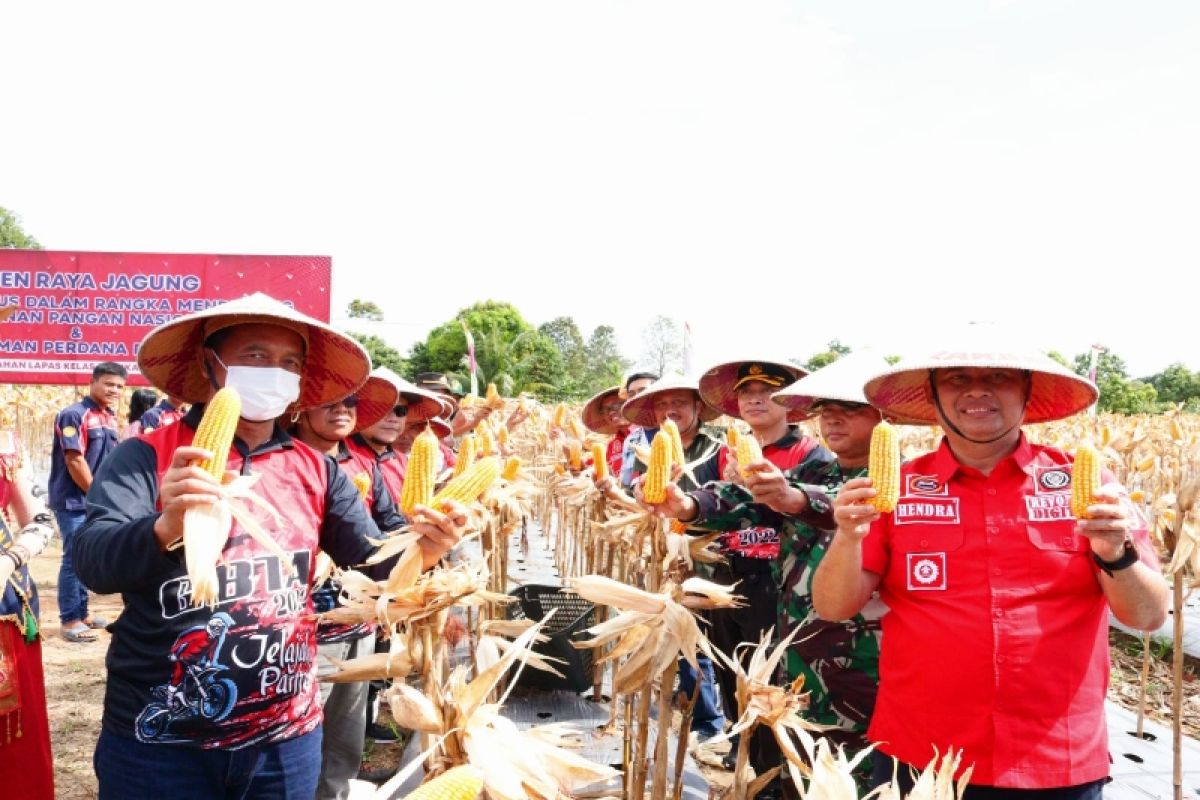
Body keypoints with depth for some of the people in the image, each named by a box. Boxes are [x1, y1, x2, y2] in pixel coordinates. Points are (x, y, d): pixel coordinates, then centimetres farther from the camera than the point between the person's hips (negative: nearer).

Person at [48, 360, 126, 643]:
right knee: (74, 560, -3)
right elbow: (74, 461, -18)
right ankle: (70, 620, 5)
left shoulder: (109, 418, 11)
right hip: (74, 501, -8)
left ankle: (81, 613, 25)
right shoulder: (75, 415, -14)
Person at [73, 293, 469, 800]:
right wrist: (168, 526, -39)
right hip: (159, 740, -3)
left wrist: (423, 548, -22)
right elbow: (93, 562, -18)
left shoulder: (316, 470, 3)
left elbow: (378, 560, 0)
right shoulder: (146, 457, -7)